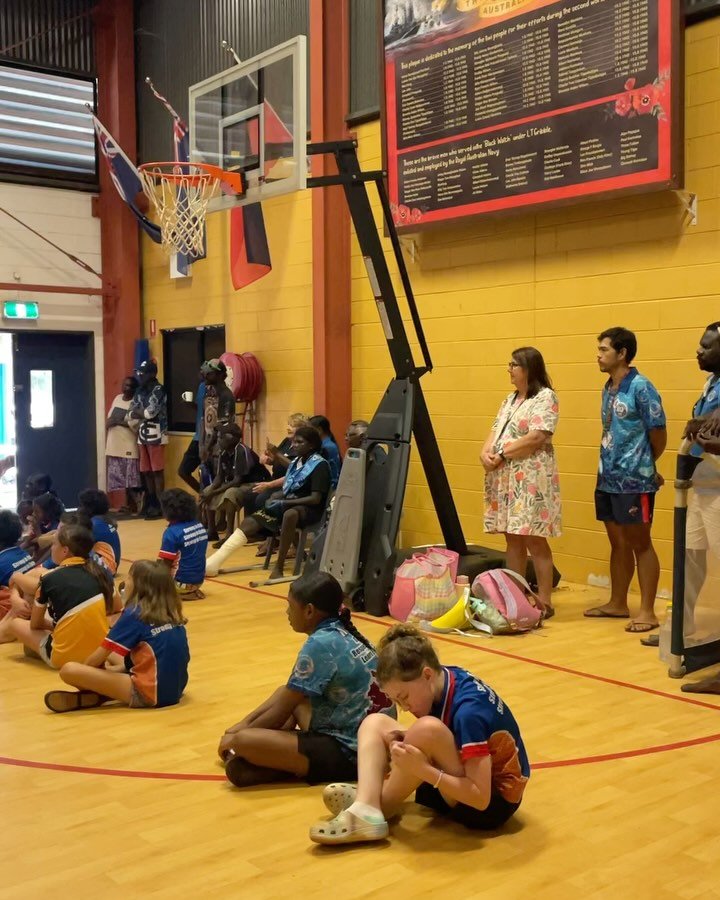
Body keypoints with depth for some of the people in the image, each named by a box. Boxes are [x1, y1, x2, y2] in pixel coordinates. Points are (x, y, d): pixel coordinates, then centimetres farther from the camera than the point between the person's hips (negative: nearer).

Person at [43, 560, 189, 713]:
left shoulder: (134, 614, -8)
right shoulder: (171, 613, 10)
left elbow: (99, 657, 0)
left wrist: (83, 669, 20)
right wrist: (115, 668, 20)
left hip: (149, 693, -9)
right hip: (175, 689, 9)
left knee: (68, 670, -15)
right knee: (110, 655, 30)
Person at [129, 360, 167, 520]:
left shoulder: (159, 390, -9)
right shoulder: (140, 391, 14)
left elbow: (151, 412, -17)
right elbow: (131, 413, 9)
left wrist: (138, 412, 0)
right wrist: (143, 414, -10)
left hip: (155, 435, -8)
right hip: (142, 436, 8)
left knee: (157, 471, -5)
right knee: (146, 471, 10)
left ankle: (159, 505, -2)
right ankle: (151, 504, 19)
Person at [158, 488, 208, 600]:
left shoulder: (172, 532, -20)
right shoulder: (200, 526, 1)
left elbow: (165, 565, -17)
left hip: (181, 583, -7)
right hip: (198, 580, 8)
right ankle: (191, 592, 11)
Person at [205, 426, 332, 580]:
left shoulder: (320, 465, -9)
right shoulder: (295, 462, 14)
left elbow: (316, 499, -18)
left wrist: (283, 502, -20)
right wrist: (274, 498, -5)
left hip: (309, 509, -8)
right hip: (287, 505, 8)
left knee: (290, 514, -42)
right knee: (249, 522, -10)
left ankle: (279, 566, -33)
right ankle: (213, 563, -18)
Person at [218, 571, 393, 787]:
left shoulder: (321, 644, -19)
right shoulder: (344, 634, 9)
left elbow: (282, 711, -9)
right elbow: (288, 694, 19)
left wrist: (236, 738, 5)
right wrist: (244, 724, 17)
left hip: (350, 752, -10)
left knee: (244, 742, -22)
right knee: (290, 695, 27)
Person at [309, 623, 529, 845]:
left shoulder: (469, 710, -28)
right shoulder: (444, 679, -6)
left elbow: (480, 797, -29)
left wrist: (423, 769, -34)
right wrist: (407, 743, -14)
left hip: (494, 801, -9)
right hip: (459, 785, 9)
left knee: (427, 728, -33)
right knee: (375, 723, 0)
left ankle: (379, 807, -10)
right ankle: (366, 810, -24)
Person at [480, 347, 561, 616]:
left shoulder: (545, 397, -6)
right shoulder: (511, 399, 20)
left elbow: (536, 437, -16)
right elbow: (496, 430, 14)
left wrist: (501, 455, -14)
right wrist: (485, 452, -6)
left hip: (531, 478, -8)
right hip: (505, 478, 8)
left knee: (534, 540, -6)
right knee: (512, 539, 8)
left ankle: (544, 601, 0)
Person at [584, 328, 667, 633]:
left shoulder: (641, 387, -13)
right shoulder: (608, 389, 11)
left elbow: (658, 433, -10)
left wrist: (644, 464, 4)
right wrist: (609, 465, 11)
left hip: (634, 481, -8)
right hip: (608, 479, 8)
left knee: (640, 543, 0)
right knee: (618, 543, 15)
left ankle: (647, 611, 7)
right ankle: (618, 603, 26)